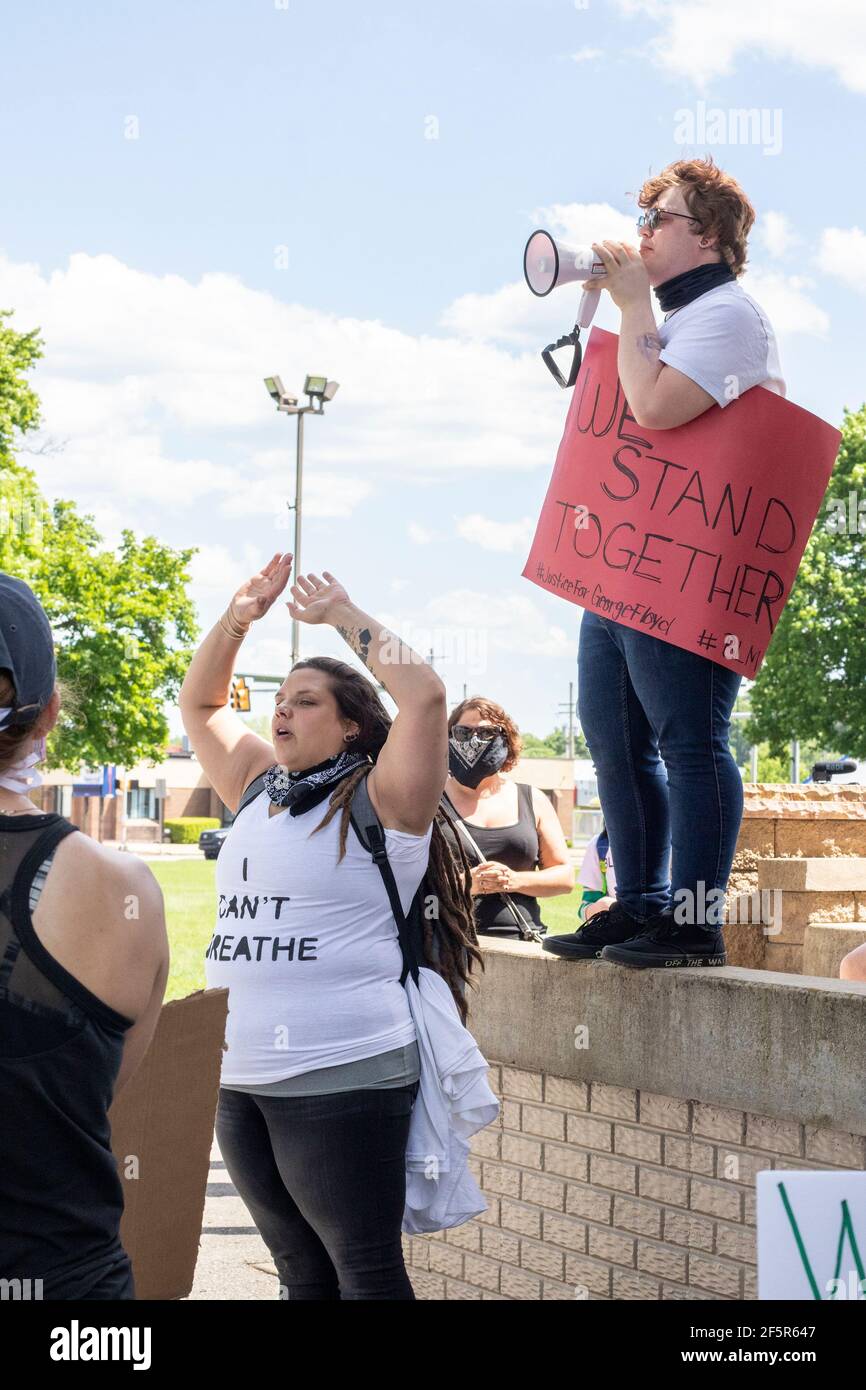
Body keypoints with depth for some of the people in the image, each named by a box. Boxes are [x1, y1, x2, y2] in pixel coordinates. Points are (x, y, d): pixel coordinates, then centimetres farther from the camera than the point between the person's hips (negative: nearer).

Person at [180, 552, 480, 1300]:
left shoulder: (381, 801, -6)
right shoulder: (261, 788, 14)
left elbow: (424, 693, -19)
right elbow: (200, 705, 24)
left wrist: (343, 614, -8)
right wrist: (239, 616, 11)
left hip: (340, 1077, -7)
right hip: (238, 1077, 7)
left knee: (367, 1270, -3)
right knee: (301, 1270, 14)